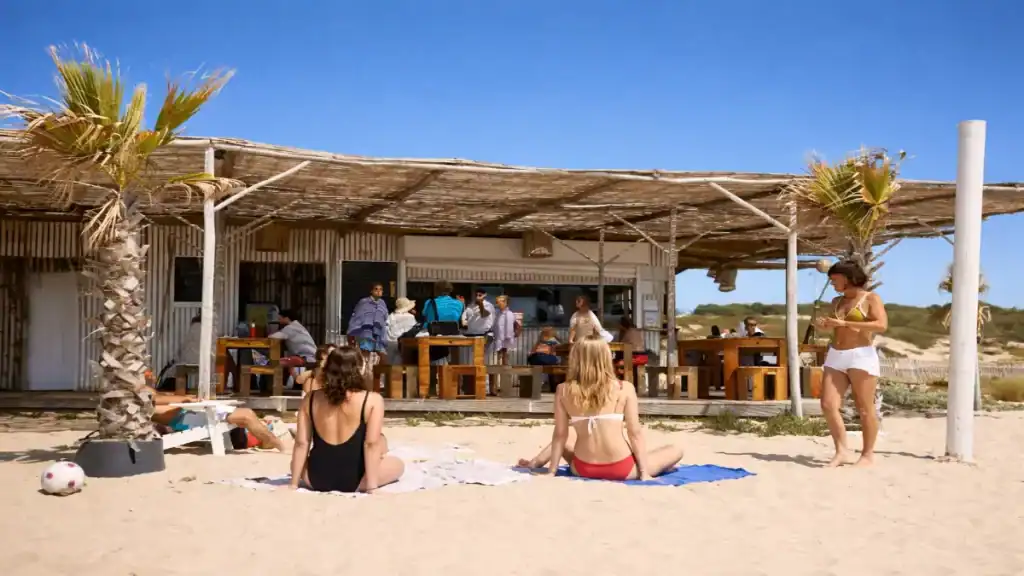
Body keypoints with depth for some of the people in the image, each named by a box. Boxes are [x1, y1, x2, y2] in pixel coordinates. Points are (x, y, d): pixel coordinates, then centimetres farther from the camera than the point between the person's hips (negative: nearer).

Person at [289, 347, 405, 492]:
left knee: (296, 463, 37)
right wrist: (372, 487, -12)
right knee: (397, 464, 28)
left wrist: (293, 484, 5)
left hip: (316, 480, 2)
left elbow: (301, 444, -1)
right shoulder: (372, 400, -11)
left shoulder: (310, 399, 0)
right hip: (352, 480, -2)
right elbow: (371, 444, -15)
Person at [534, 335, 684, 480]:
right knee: (676, 450, 17)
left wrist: (551, 471, 8)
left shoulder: (563, 391, -1)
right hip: (620, 469, -3)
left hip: (582, 469, 3)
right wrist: (644, 472, 1)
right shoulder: (625, 389, -6)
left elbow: (560, 435, 1)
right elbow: (635, 434, -5)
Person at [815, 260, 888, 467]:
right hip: (835, 357, 6)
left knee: (864, 409, -2)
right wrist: (826, 325, 9)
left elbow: (882, 325, -16)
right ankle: (841, 451, -1)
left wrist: (844, 323, -19)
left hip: (862, 357, -6)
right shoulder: (836, 302, 18)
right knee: (828, 405, -6)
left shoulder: (871, 298, -1)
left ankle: (868, 454, 8)